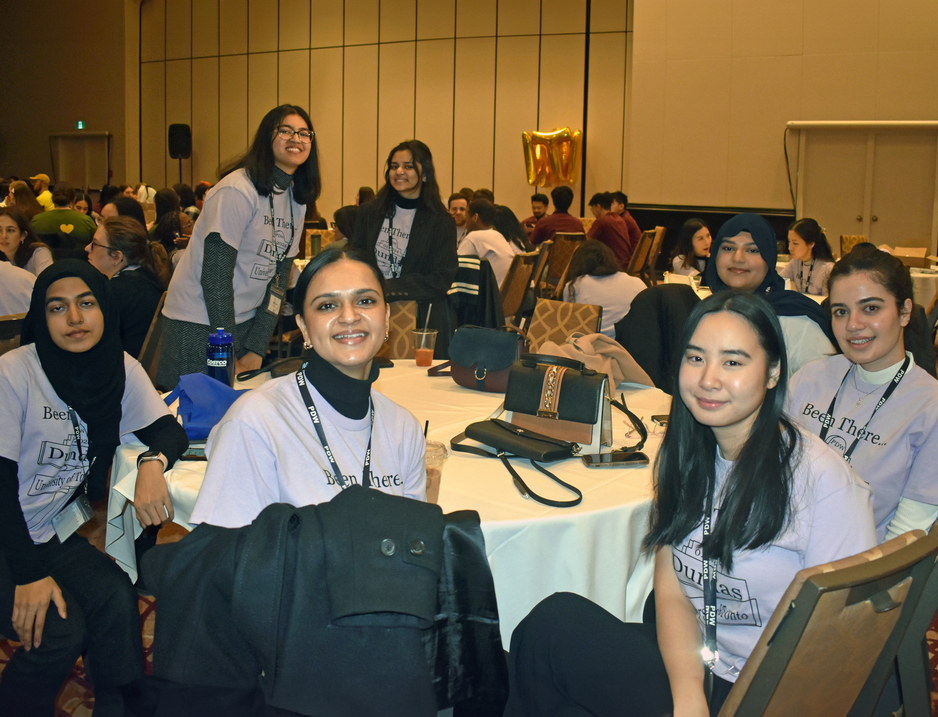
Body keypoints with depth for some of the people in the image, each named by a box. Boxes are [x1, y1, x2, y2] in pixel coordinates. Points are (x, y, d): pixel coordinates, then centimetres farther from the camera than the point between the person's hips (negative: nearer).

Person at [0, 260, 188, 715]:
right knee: (58, 630, -22)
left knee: (117, 599, -21)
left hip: (50, 533, 5)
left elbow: (169, 430, -4)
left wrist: (152, 462, -29)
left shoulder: (121, 370, -2)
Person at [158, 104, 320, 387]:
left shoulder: (297, 200, 8)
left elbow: (280, 274, 6)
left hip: (245, 321, 7)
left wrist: (257, 348, -2)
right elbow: (215, 275, -18)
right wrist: (228, 356, -16)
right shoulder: (238, 189, -16)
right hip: (199, 325, -7)